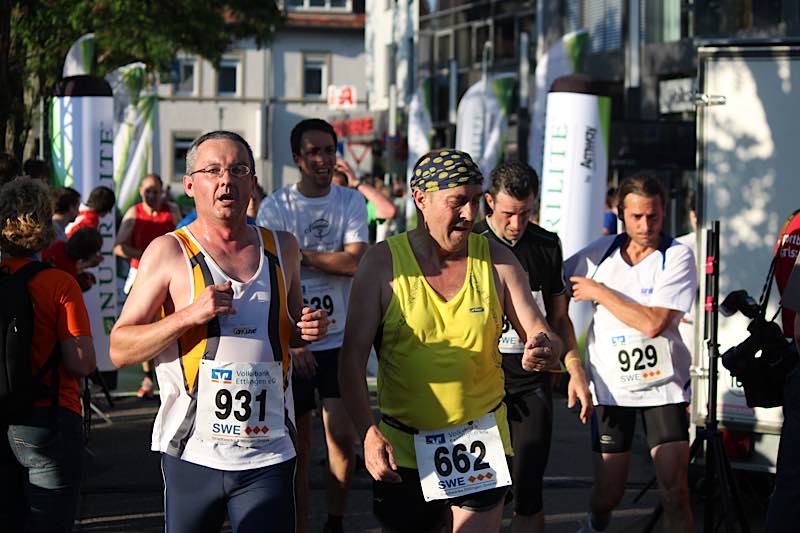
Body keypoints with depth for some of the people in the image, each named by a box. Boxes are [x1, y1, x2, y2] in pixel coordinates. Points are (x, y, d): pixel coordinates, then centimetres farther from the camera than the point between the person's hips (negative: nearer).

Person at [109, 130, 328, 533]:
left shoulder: (281, 247, 10)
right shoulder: (169, 252, -2)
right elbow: (120, 350, -4)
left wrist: (308, 330, 2)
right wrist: (190, 315, -17)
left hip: (268, 456, 2)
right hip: (193, 453, -2)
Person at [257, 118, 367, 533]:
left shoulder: (350, 201, 4)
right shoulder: (275, 206, -2)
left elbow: (355, 261, -10)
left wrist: (298, 253, -10)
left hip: (341, 339, 1)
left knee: (343, 436, -6)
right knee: (298, 448, 4)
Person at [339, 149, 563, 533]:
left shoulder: (497, 260, 0)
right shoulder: (383, 263, -6)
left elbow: (540, 335, -1)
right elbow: (353, 357, -8)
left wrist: (544, 351, -26)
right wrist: (369, 432, -20)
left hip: (481, 441, 1)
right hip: (403, 448, -1)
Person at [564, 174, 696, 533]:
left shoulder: (677, 257, -8)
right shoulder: (601, 252, 2)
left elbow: (653, 323, -20)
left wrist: (599, 292, -13)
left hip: (664, 384, -2)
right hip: (610, 385, 2)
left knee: (675, 491, -10)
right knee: (608, 493, 8)